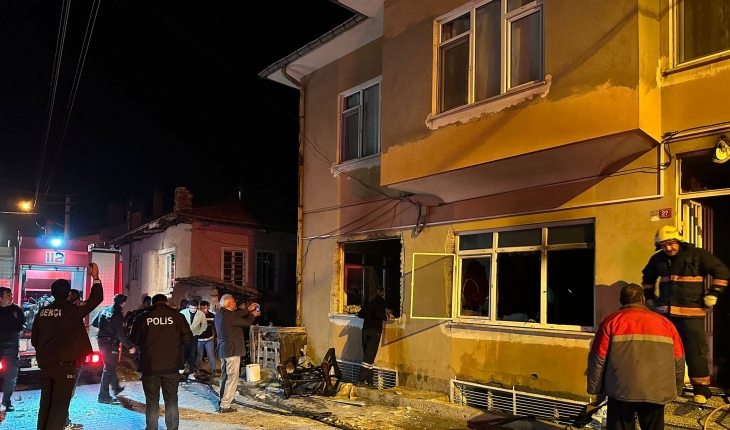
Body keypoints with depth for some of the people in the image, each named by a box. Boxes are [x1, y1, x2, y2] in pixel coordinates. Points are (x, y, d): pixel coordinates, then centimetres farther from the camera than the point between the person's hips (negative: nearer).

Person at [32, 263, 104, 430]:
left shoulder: (42, 312, 3)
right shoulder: (72, 310, -13)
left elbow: (34, 339, 11)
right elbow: (96, 298, -7)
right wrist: (96, 278, 4)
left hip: (45, 364, 6)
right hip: (64, 365, -6)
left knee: (46, 403, 16)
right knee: (59, 405, -1)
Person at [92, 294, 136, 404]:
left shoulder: (105, 310, 4)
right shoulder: (117, 314, -20)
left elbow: (94, 323, 13)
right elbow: (121, 334, -23)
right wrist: (130, 347, -18)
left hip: (102, 341, 9)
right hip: (111, 343, -9)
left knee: (110, 366, 23)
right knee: (109, 368, -2)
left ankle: (116, 387, 40)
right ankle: (103, 396, 2)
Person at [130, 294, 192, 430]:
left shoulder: (142, 317, -3)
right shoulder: (177, 316, -3)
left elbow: (134, 340, 7)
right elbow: (188, 339, -3)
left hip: (149, 365, 0)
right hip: (171, 365, 0)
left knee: (152, 401, 10)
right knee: (171, 400, 12)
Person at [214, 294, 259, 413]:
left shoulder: (219, 314, 6)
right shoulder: (229, 315, -21)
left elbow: (236, 315, 13)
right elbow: (246, 323, -11)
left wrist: (248, 309, 18)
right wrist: (252, 315, 7)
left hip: (223, 350, 10)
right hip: (232, 350, -10)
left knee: (224, 376, 19)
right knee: (232, 377, -4)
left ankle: (223, 401, 27)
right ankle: (224, 406, -3)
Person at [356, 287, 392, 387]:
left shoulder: (369, 302, 18)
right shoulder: (381, 301, -1)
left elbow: (360, 314, 16)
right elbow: (378, 314, -17)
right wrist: (386, 317, 0)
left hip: (365, 330, 6)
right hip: (375, 330, -6)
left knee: (367, 356, 10)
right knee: (369, 357, -7)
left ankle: (369, 381, 11)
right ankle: (360, 380, -13)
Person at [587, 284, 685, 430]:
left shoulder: (612, 321, 4)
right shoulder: (665, 322, 13)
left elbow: (598, 358, -1)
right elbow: (678, 360, 12)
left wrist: (595, 387, 8)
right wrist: (676, 389, 23)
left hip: (621, 389, -2)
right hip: (656, 391, 2)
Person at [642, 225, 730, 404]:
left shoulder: (697, 255, -6)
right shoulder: (657, 259, 7)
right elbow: (648, 277, 26)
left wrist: (713, 294, -7)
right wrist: (649, 297, 21)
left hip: (691, 313, -4)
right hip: (665, 312, 5)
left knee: (695, 352, -3)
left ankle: (701, 390, 7)